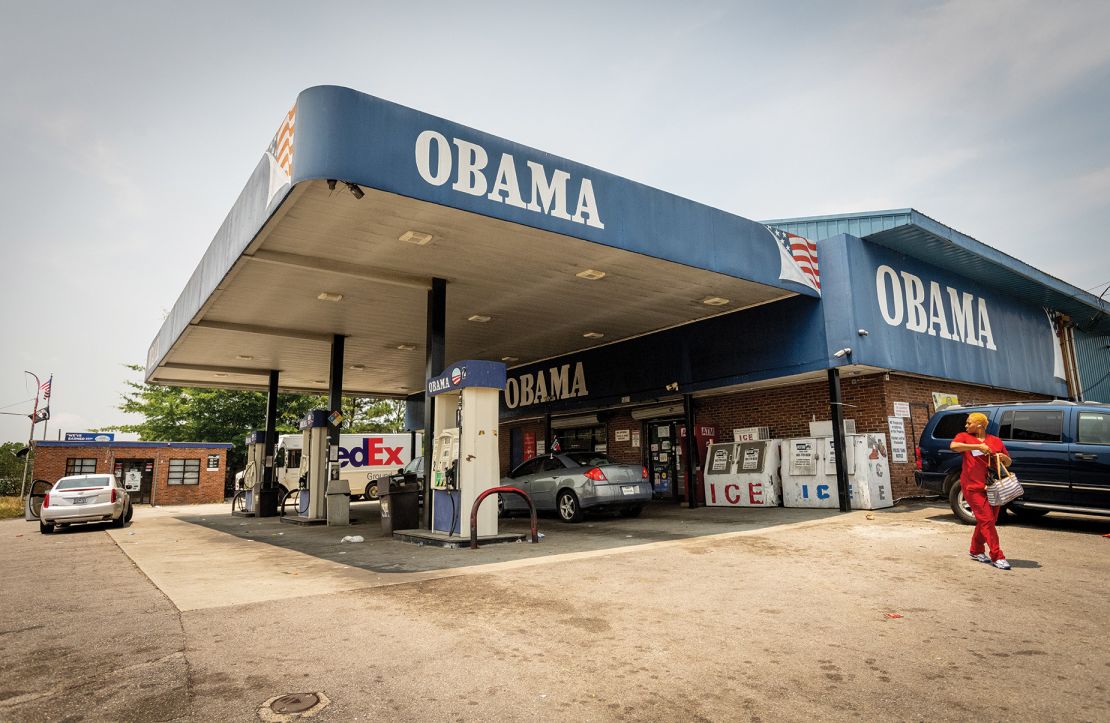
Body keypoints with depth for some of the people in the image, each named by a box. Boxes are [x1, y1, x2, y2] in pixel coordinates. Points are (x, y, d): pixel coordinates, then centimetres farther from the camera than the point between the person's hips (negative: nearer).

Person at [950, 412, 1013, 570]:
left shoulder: (996, 441, 12)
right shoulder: (964, 437, 2)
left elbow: (1009, 462, 18)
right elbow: (953, 446, -20)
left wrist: (1003, 457, -5)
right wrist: (978, 446, -23)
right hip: (973, 487, -5)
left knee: (989, 521, 12)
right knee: (987, 521, -10)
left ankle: (976, 551, 28)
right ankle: (997, 557, -6)